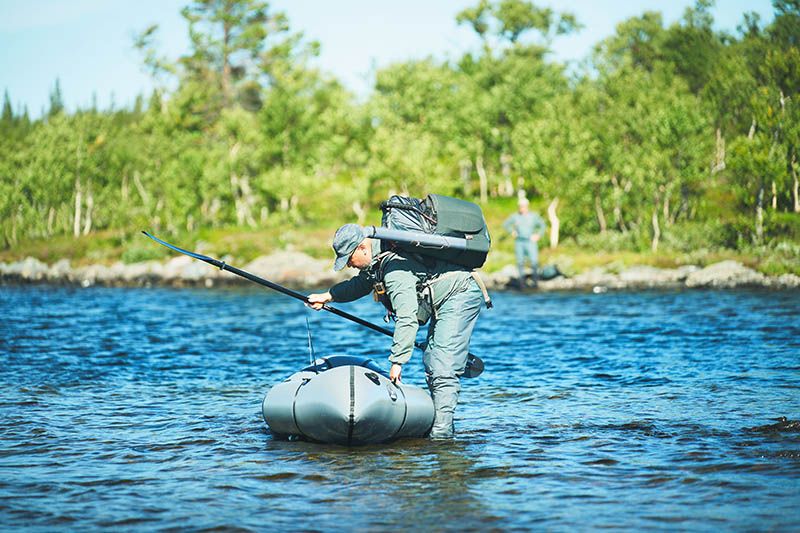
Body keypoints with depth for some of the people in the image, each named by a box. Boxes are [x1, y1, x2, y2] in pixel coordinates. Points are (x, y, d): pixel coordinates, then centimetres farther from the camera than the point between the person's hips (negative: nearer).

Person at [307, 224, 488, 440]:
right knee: (431, 365, 13)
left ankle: (441, 434, -22)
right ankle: (440, 426, 16)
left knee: (442, 369, -18)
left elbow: (407, 319, -32)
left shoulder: (394, 267, -26)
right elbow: (361, 284, 28)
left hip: (461, 295, -11)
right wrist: (327, 296, 18)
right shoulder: (377, 260, 6)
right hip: (446, 301, 11)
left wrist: (397, 361, -33)